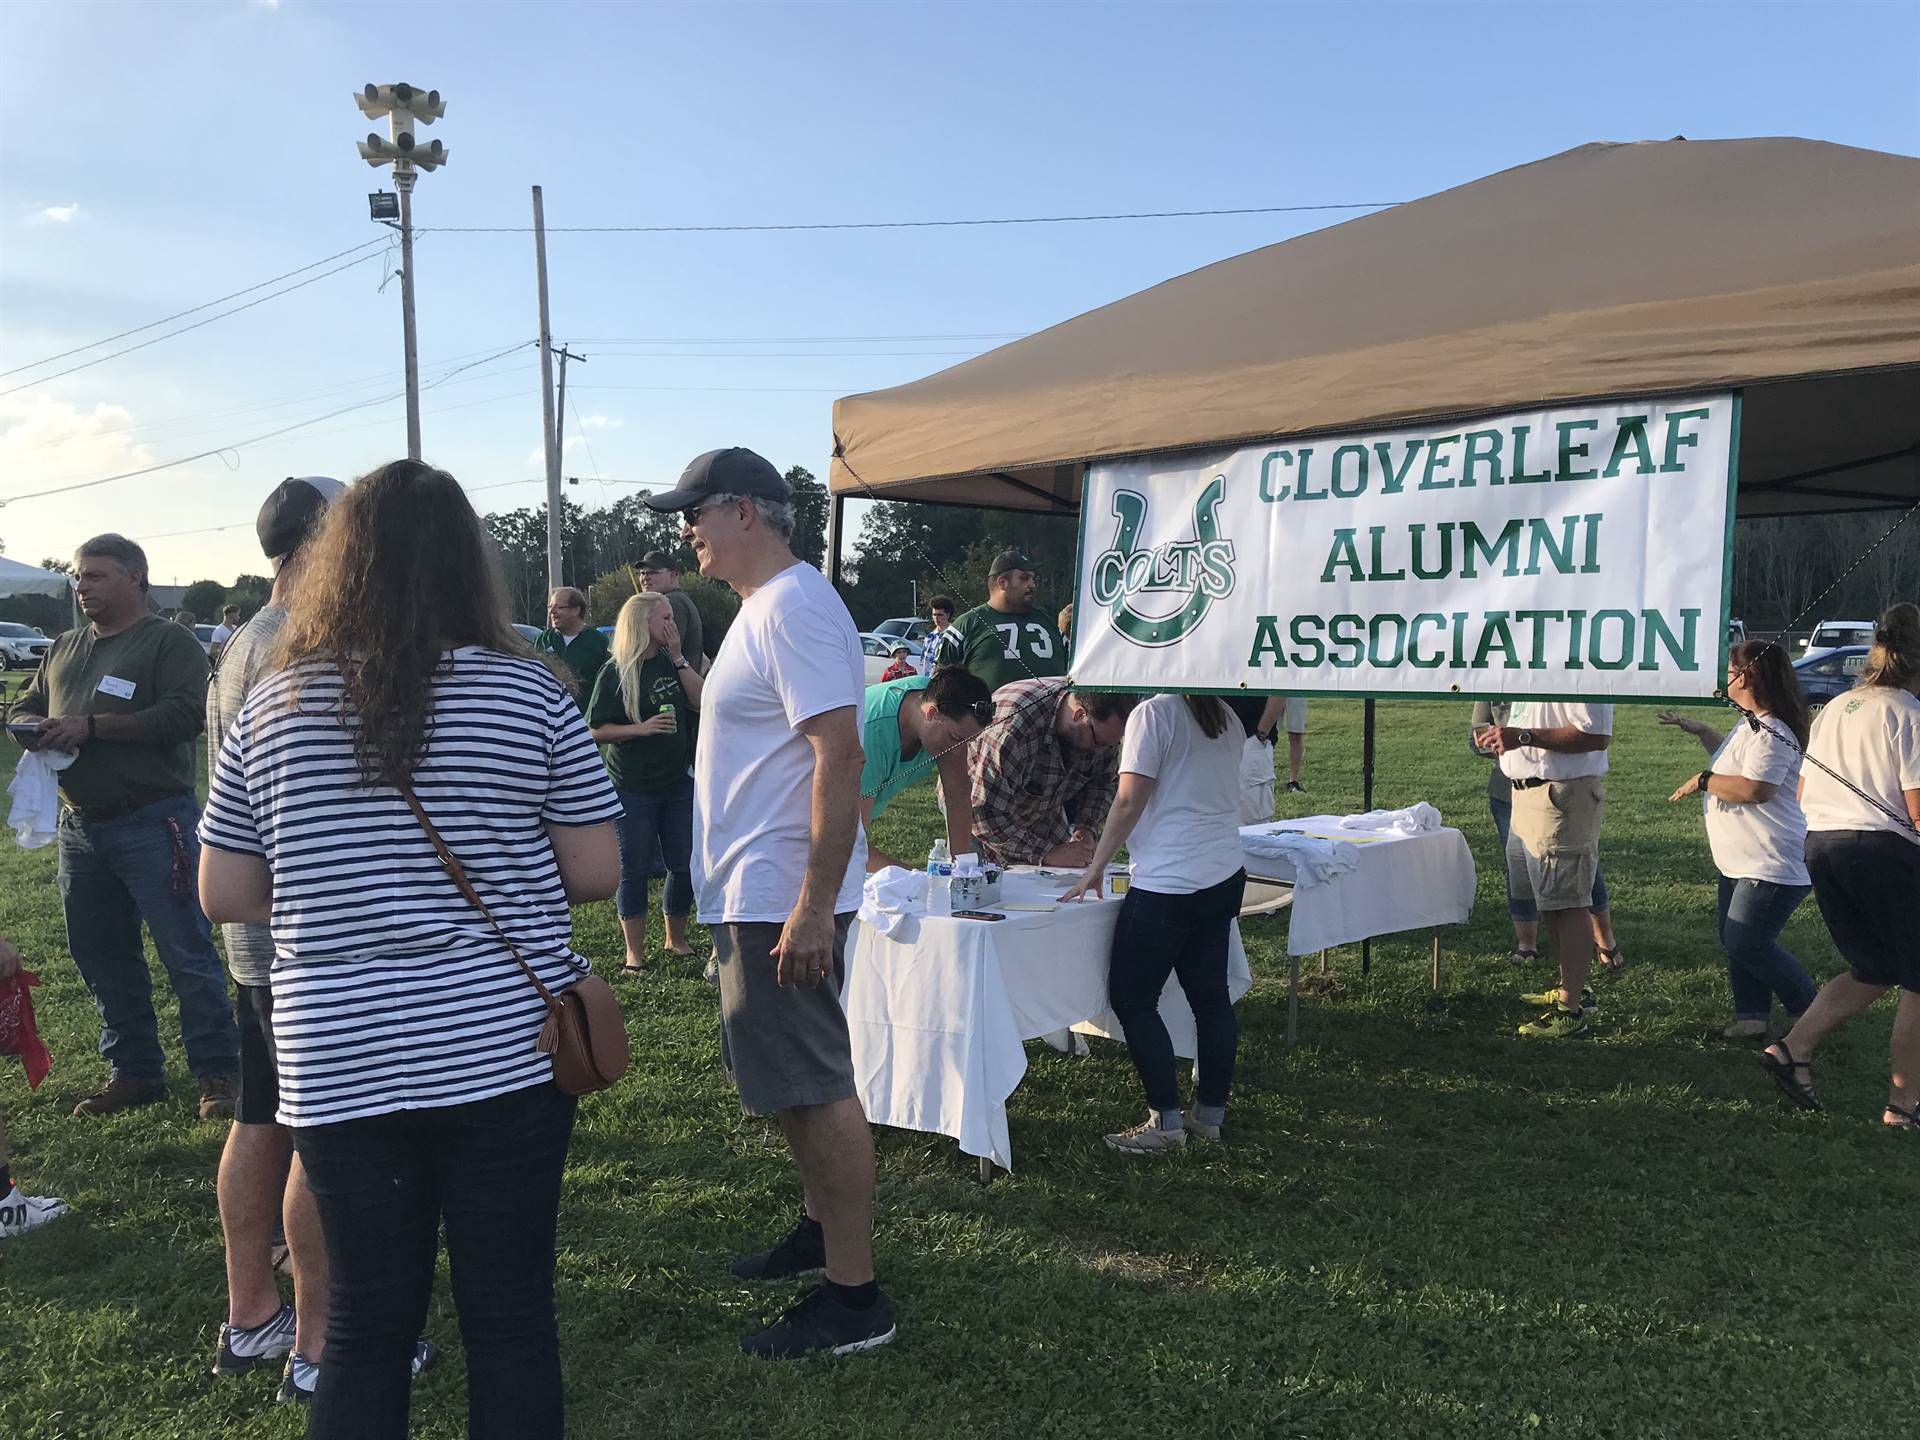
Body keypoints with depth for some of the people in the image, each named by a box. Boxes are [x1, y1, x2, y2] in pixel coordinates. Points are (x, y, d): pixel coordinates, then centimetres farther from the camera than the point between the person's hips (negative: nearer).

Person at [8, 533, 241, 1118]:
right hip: (81, 828, 8)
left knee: (187, 953, -5)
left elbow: (185, 714, -17)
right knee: (101, 958, 13)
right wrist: (33, 730, -2)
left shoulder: (170, 642, -4)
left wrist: (91, 725, -20)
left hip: (152, 823, -7)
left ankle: (217, 1074, 3)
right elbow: (24, 708, 23)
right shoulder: (64, 649, 18)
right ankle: (134, 1072, 25)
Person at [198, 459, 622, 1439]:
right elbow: (596, 874, -4)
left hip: (339, 1066, 2)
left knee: (365, 1330, 15)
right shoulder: (529, 694, -7)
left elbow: (224, 896, 4)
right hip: (505, 1054, -2)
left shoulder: (270, 708, 0)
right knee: (510, 1320, 11)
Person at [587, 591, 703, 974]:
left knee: (685, 866, 8)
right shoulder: (615, 672, -8)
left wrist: (679, 657, -8)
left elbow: (701, 701, -3)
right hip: (632, 787, -5)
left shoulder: (671, 663, 8)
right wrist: (641, 728, -21)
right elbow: (596, 729, -8)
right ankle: (635, 952, 11)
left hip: (678, 782, 5)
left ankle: (676, 939, 26)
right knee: (635, 870, 1)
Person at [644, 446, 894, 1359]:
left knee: (816, 1087, -3)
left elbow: (839, 754, -25)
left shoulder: (794, 607, -17)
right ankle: (823, 1228, 37)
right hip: (750, 896, 11)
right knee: (782, 1077, 20)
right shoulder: (761, 607, 16)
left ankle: (854, 1294, 8)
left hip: (782, 900, -11)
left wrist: (814, 906, -27)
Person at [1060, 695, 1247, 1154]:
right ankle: (1210, 1113, 22)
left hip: (1169, 881, -8)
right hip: (1225, 875, 8)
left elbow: (1129, 803, -14)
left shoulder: (1153, 712, -10)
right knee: (1210, 995, 14)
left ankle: (1166, 1120, 4)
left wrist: (1095, 869, -6)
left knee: (1132, 999, 2)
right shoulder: (1226, 719, 12)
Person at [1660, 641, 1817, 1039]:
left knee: (1746, 945, -8)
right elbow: (1733, 762, 33)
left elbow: (1753, 788, -30)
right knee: (1734, 941, 13)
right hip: (1742, 859, 11)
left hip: (1771, 864, -11)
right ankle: (1752, 1014, 22)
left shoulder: (1771, 733, -21)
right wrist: (1700, 731, 23)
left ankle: (1812, 1014, 9)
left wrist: (1703, 780, -17)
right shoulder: (1753, 724, 14)